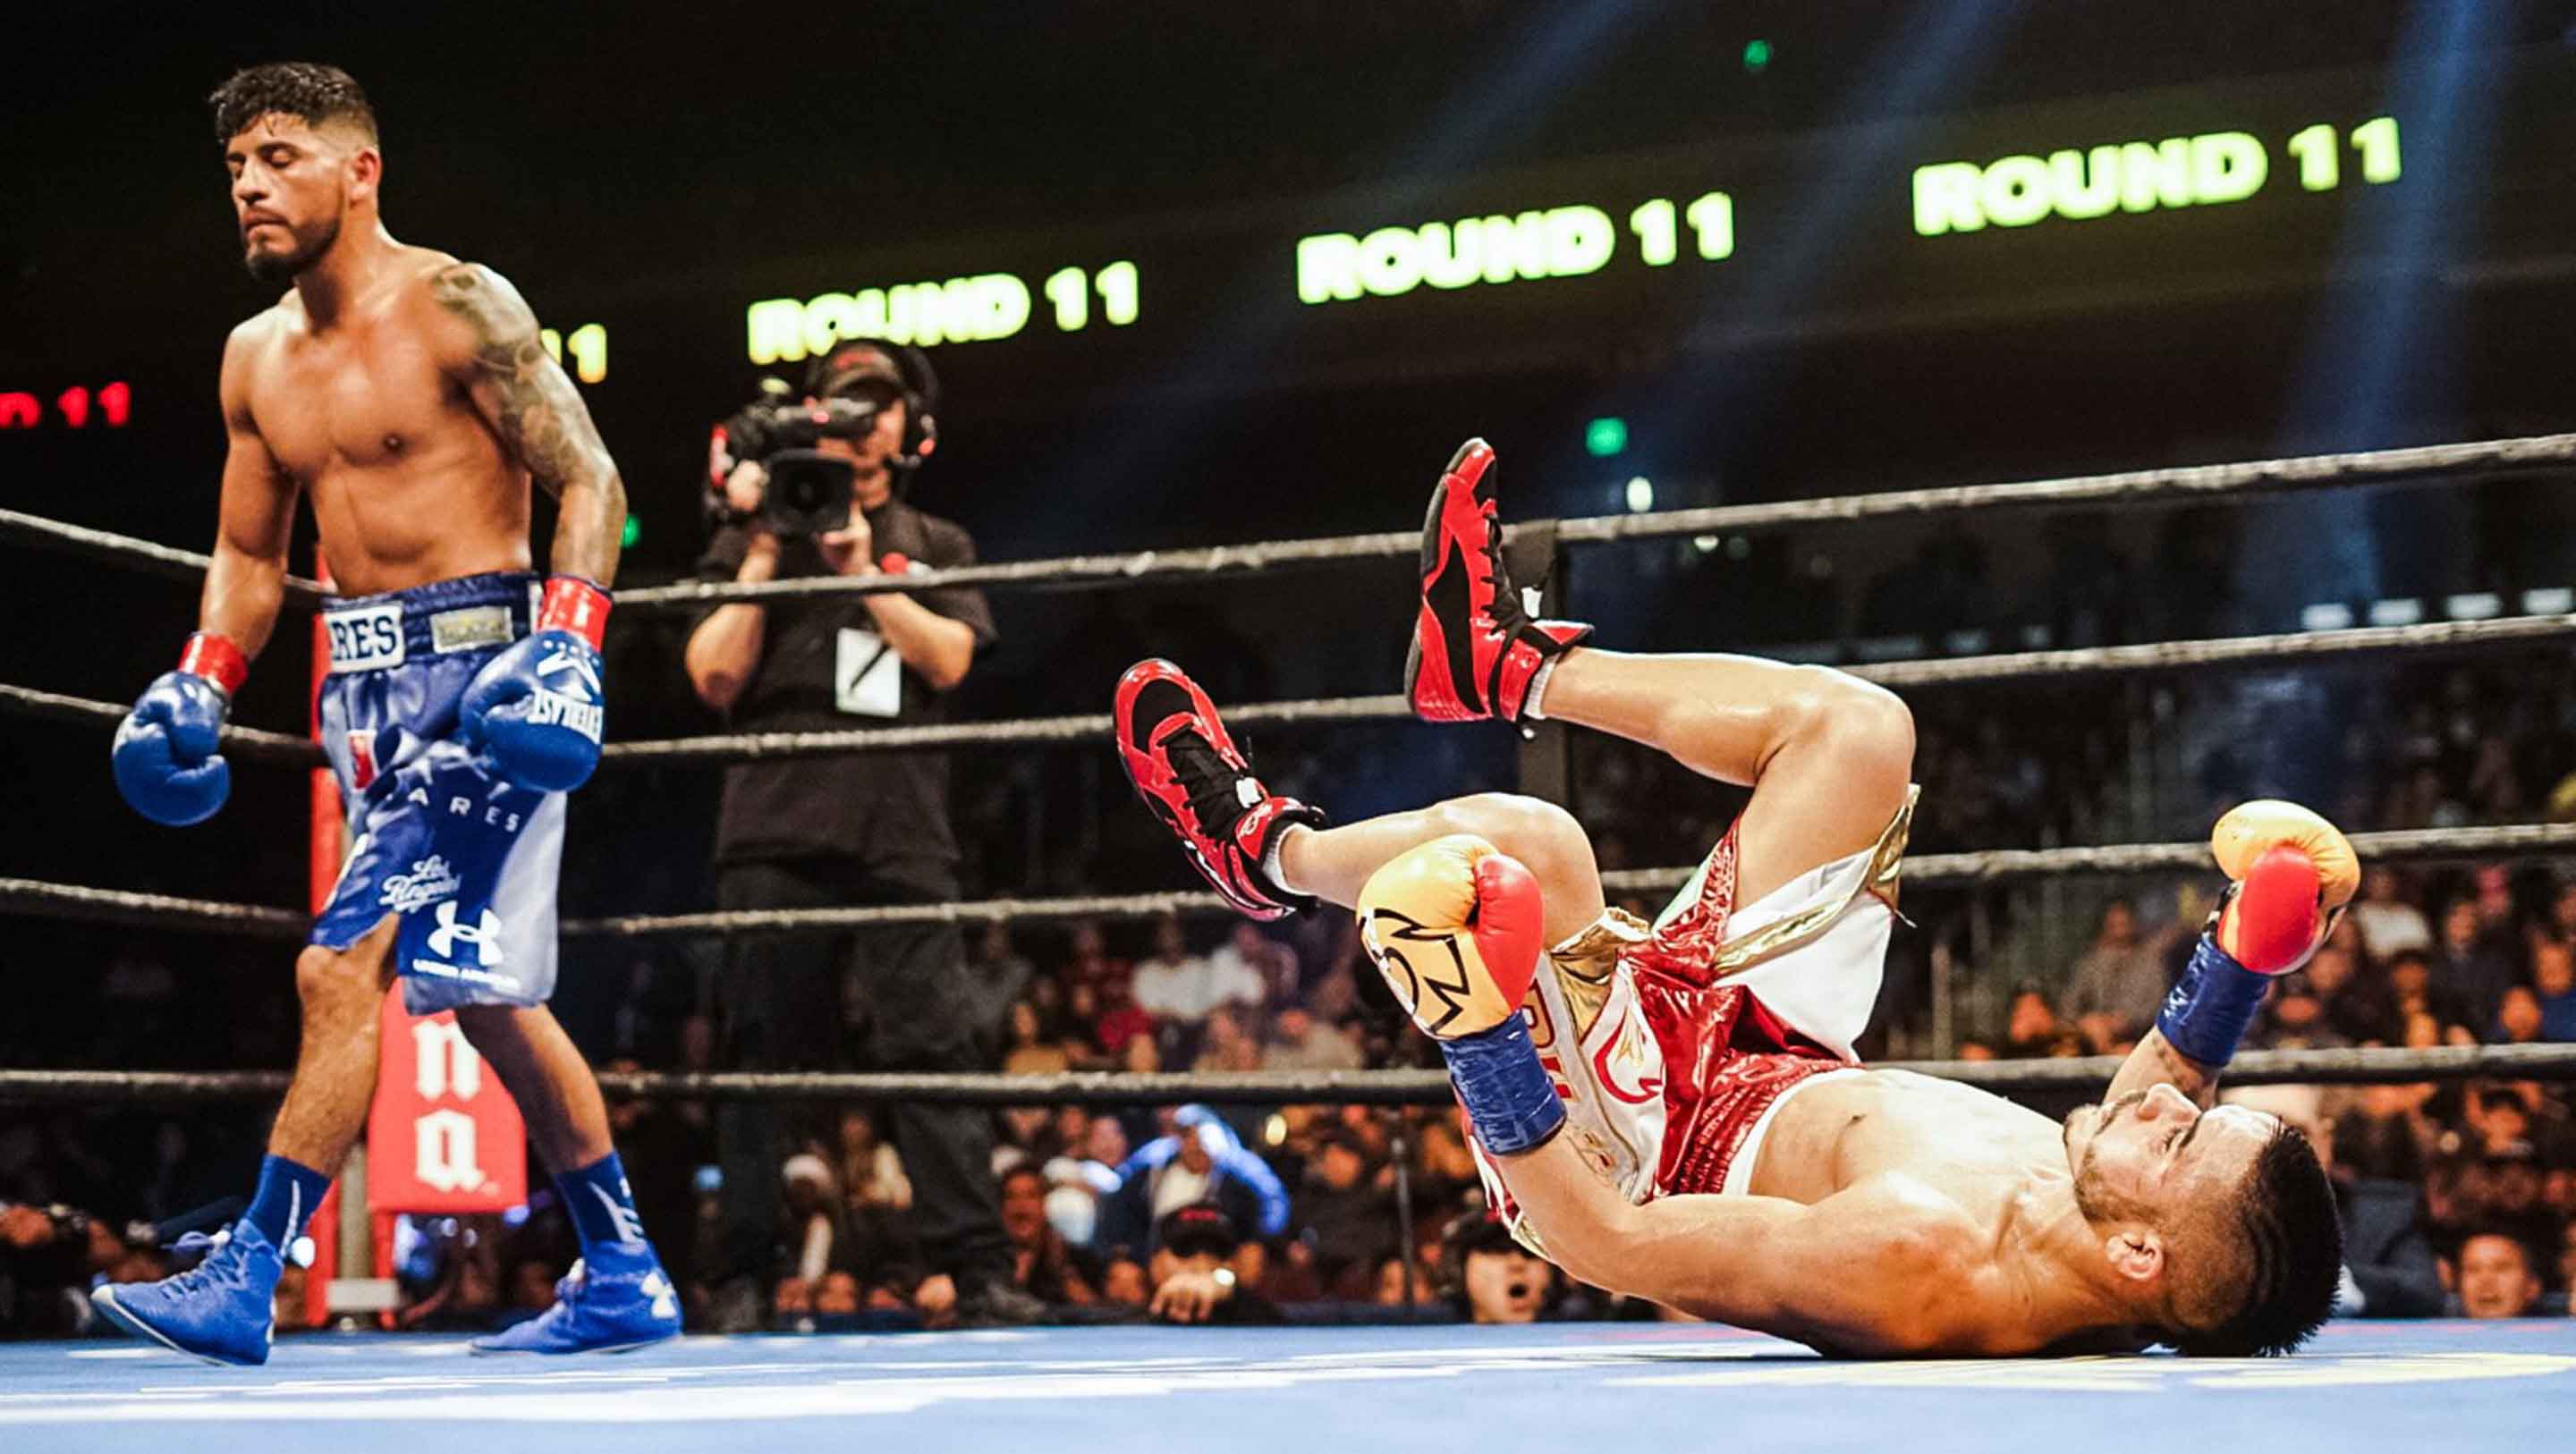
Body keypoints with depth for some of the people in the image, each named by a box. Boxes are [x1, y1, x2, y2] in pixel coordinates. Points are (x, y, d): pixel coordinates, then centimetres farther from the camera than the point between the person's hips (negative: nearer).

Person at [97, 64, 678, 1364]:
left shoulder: (457, 306, -9)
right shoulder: (256, 355, 13)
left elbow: (590, 481, -11)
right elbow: (248, 555, 21)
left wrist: (565, 647, -23)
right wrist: (199, 684, 6)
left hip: (476, 669, -8)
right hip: (365, 683, 9)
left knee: (341, 968, -14)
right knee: (483, 994, 11)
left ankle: (243, 1280, -9)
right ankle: (623, 1279, 20)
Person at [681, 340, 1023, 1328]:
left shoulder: (936, 547, 19)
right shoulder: (755, 543, 14)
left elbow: (950, 658, 2)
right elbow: (715, 679, 3)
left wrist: (862, 568, -5)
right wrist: (763, 554, -1)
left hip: (903, 837, 1)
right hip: (780, 830, -1)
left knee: (936, 1044, -8)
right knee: (765, 1053, 0)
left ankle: (974, 1270, -10)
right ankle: (744, 1277, 4)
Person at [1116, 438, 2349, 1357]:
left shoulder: (1921, 1266, -46)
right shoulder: (2110, 1262, -26)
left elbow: (1608, 1244, -37)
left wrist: (1472, 1031, -40)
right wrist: (2248, 957, -8)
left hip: (1632, 1150, -6)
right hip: (1774, 1069, 6)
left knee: (1529, 843, -26)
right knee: (1854, 728, 3)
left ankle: (1270, 849, 12)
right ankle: (1499, 665, 25)